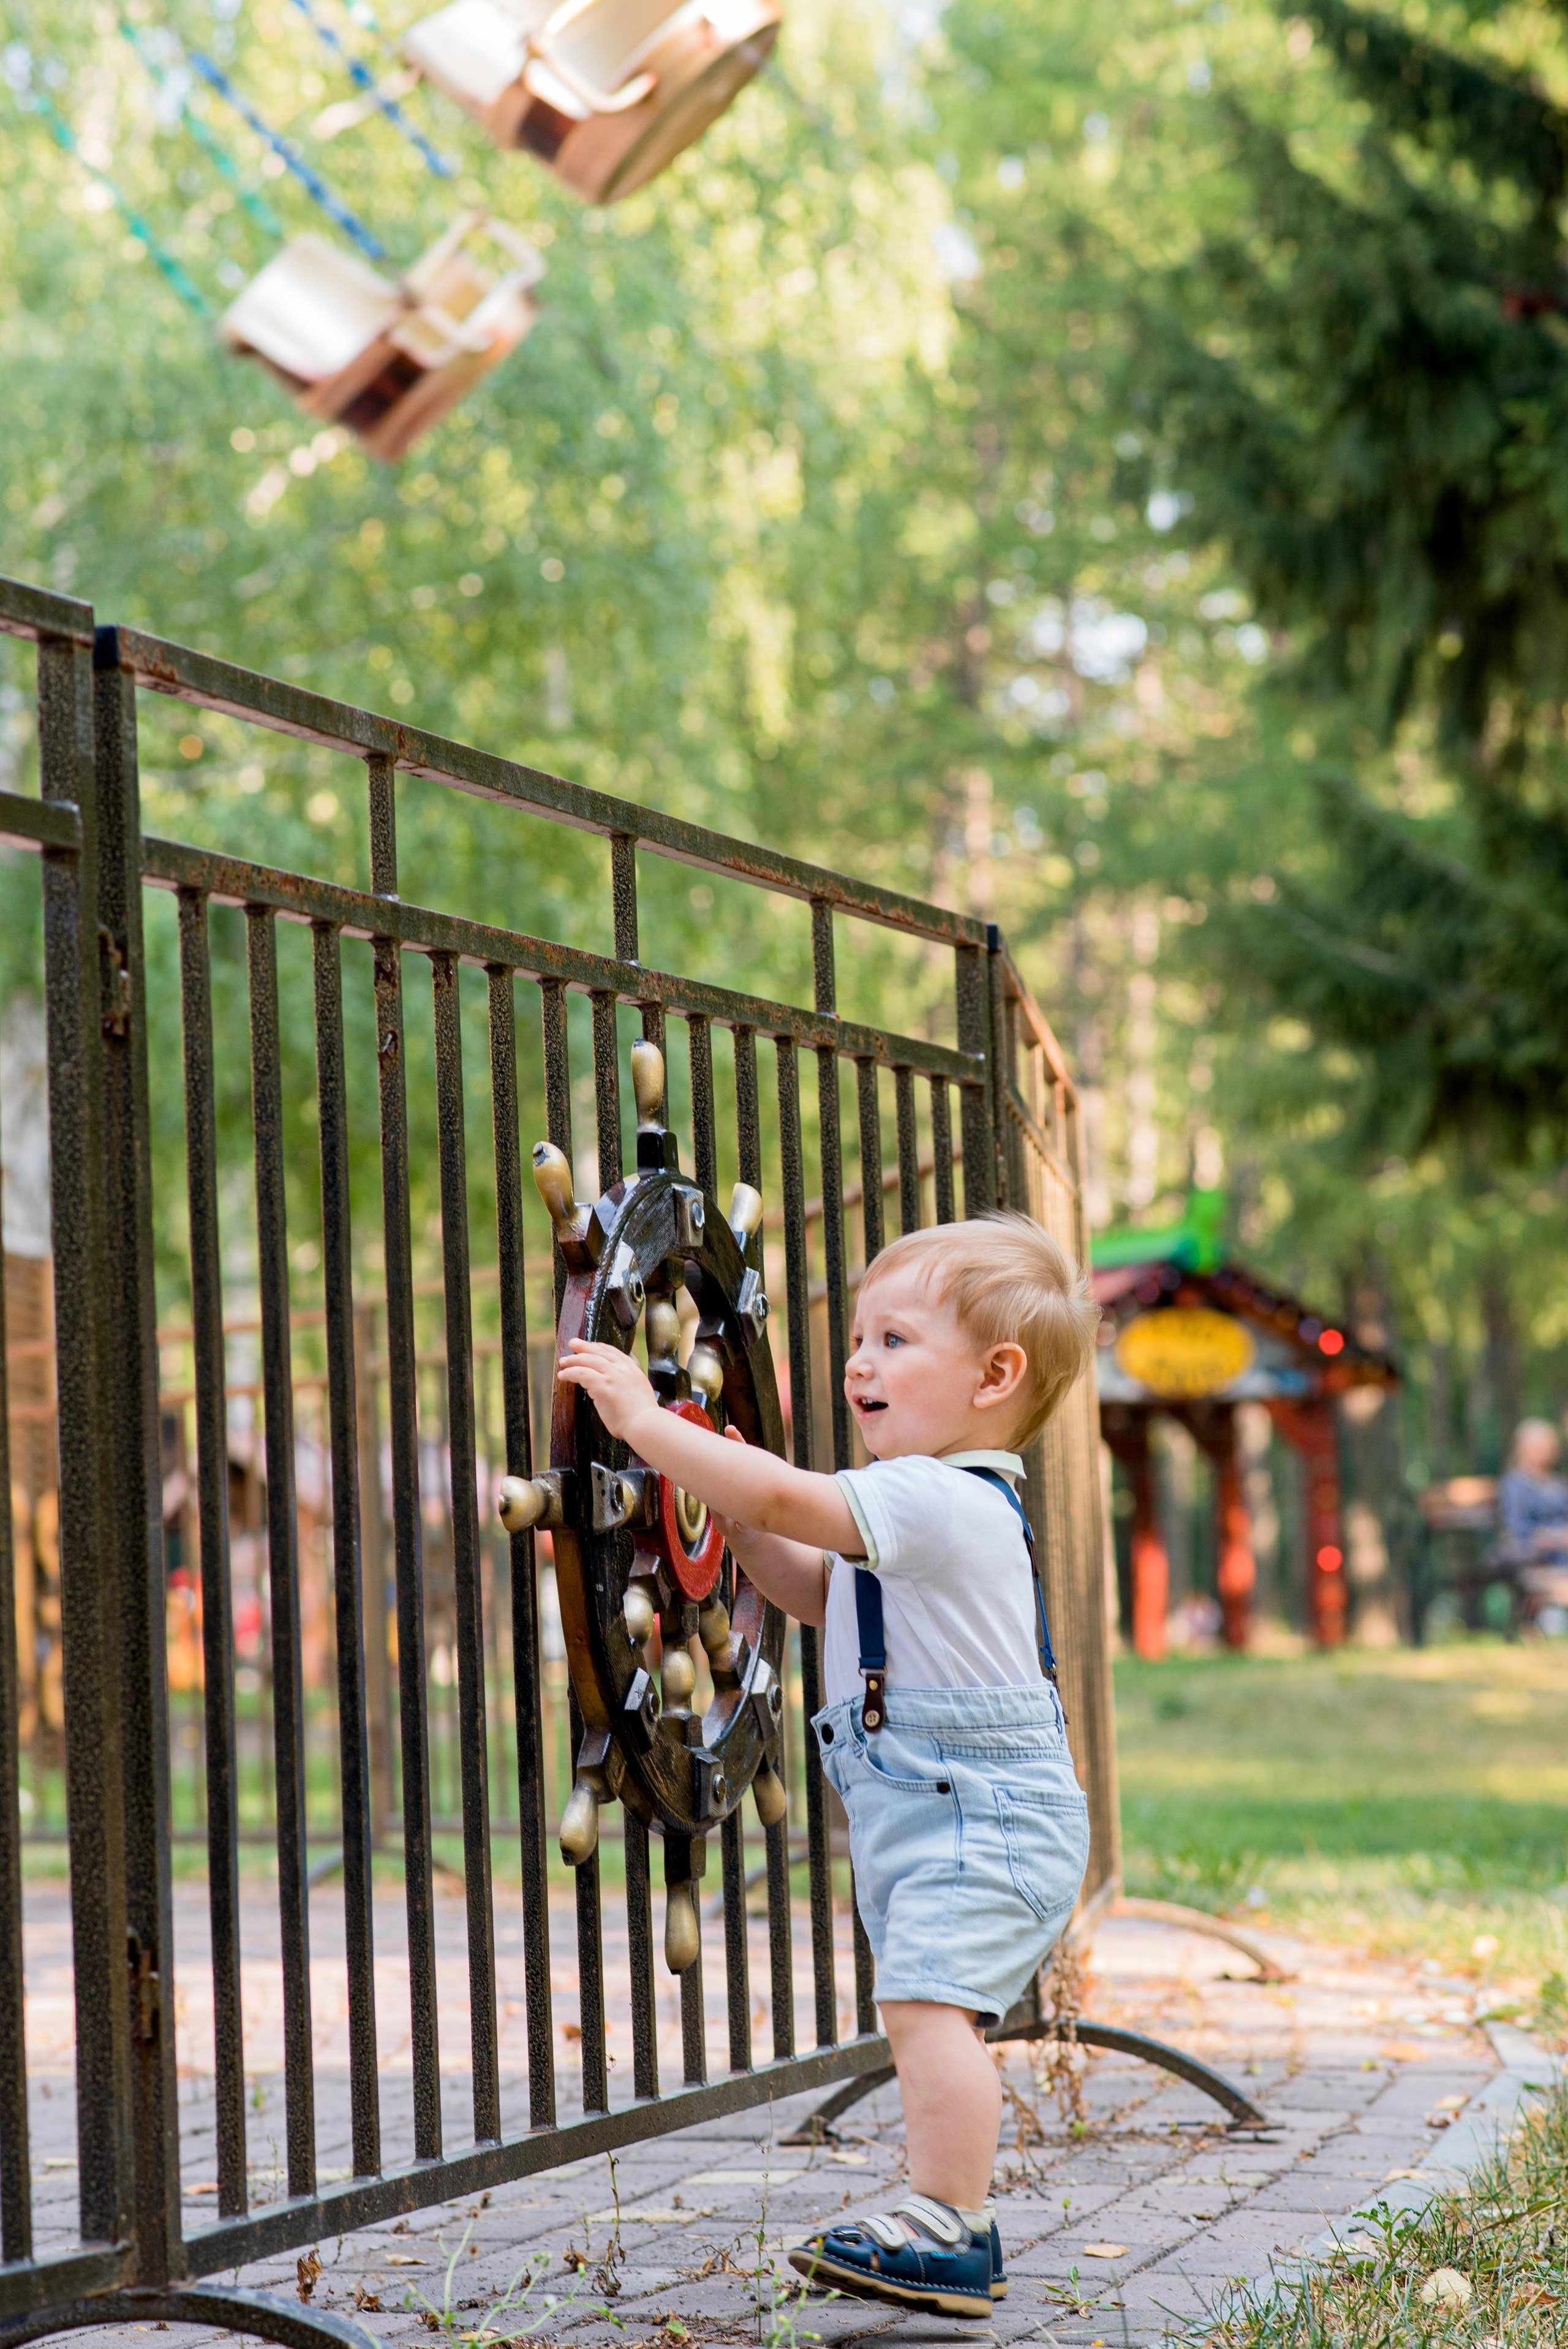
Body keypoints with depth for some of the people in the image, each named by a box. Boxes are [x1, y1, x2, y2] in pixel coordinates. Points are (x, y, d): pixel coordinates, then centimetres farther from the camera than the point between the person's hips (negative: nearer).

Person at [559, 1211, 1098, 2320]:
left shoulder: (939, 1500, -19)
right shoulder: (931, 1508, 15)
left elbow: (788, 1496, -28)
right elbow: (818, 1592, 26)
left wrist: (644, 1419, -22)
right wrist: (733, 1510, 13)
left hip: (984, 1813, -12)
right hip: (928, 1814, 12)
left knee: (927, 2000, -20)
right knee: (936, 2013, 18)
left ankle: (947, 2236, -20)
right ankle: (958, 2222, 27)